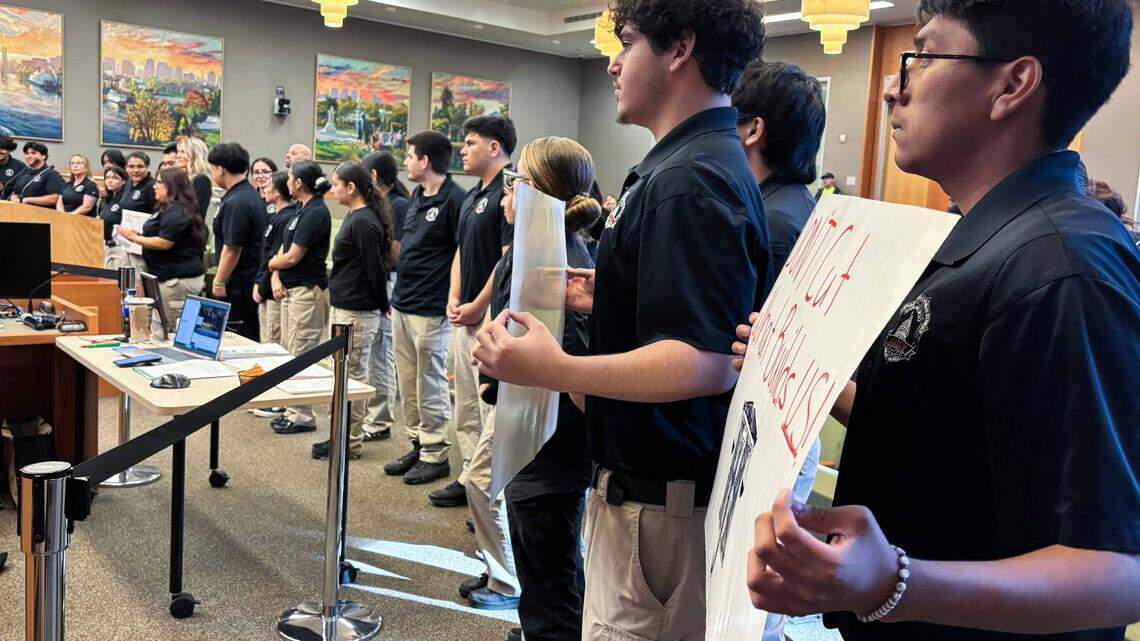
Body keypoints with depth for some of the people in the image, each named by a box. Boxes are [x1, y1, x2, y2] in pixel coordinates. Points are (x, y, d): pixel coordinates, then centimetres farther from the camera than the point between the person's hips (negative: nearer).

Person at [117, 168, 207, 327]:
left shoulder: (177, 212, -16)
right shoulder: (167, 209, 20)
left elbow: (164, 243, -21)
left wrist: (135, 238, -10)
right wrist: (139, 235, 17)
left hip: (179, 279, -11)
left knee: (171, 329, -8)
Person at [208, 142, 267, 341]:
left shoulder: (236, 202, -19)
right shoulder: (251, 195, 13)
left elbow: (232, 248, -20)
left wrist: (219, 282, -12)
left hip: (238, 286, -10)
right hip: (251, 281, 10)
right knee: (250, 339, 13)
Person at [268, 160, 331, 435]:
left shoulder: (316, 213, -16)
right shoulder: (301, 210, 14)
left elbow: (293, 256, -17)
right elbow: (284, 247, 13)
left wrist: (272, 264, 2)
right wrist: (276, 277, -2)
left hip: (307, 290, -10)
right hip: (291, 288, 10)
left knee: (300, 355, -4)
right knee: (290, 352, 14)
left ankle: (303, 416, 3)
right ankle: (294, 410, 23)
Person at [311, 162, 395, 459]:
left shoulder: (363, 222, -18)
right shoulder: (355, 217, 13)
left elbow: (375, 268, -18)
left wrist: (383, 305, -8)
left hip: (357, 313, -10)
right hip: (344, 308, 10)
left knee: (352, 377, -1)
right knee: (344, 374, 16)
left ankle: (351, 442, 8)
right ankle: (344, 434, 25)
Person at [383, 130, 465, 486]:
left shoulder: (454, 200, -14)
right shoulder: (417, 196, 14)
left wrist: (454, 302, -17)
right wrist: (398, 296, 19)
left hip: (430, 310, -9)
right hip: (402, 306, 9)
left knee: (430, 388, 0)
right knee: (408, 385, 15)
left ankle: (436, 455, 12)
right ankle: (417, 445, 27)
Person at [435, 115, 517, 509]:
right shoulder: (472, 197, 17)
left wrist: (478, 306, -15)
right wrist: (454, 298, 8)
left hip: (491, 318, -10)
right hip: (463, 317, 10)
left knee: (493, 408, -6)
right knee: (466, 406, 16)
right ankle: (471, 476, 27)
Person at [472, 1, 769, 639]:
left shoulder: (688, 183, -22)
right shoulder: (713, 163, 12)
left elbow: (708, 363, -29)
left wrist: (553, 370, -27)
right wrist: (605, 299, 13)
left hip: (660, 501, -10)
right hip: (664, 481, 10)